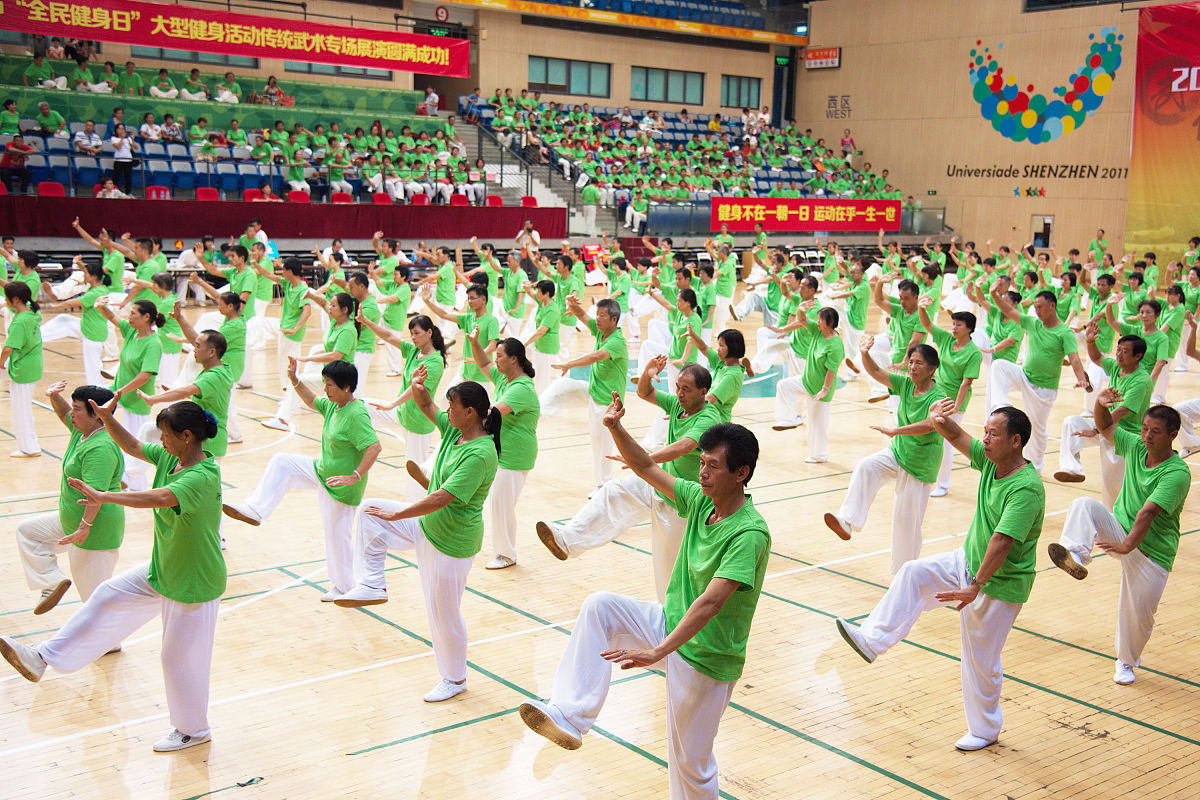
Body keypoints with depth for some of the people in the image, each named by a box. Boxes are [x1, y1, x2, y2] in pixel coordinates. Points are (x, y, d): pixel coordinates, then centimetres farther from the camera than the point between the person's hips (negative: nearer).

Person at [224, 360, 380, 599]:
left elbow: (375, 446, -36)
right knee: (281, 462, 6)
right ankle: (254, 510, 7)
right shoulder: (333, 405, 1)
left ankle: (344, 588, 22)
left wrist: (355, 476, -38)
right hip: (322, 471, 9)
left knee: (337, 535, 3)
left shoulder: (356, 414, -27)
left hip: (340, 486, -9)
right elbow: (312, 401, 21)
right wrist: (294, 380, 7)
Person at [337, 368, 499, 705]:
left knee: (443, 613, 5)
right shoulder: (455, 431, -2)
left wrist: (395, 515, -24)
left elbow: (442, 498, -32)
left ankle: (455, 679, 28)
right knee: (370, 512, 3)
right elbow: (426, 406, 12)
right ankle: (373, 585, 9)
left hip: (451, 543, -9)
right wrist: (417, 387, -12)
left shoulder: (480, 454, -29)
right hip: (427, 525, 9)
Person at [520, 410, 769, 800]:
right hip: (669, 622, 7)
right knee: (599, 605, -12)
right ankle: (569, 716, -18)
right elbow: (647, 468, 7)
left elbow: (711, 602, -35)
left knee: (691, 762, 4)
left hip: (705, 659, -7)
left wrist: (658, 652, -41)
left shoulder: (750, 533, -27)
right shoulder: (702, 500, -3)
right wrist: (615, 427, -9)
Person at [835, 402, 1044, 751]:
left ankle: (985, 730, 25)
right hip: (969, 562, 8)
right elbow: (957, 437, 3)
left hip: (1001, 584, -8)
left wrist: (976, 586, -35)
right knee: (913, 574, -6)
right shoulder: (991, 460, -4)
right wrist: (937, 421, -20)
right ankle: (872, 640, -4)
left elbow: (1002, 542, -34)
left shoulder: (1026, 488, -29)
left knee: (982, 660, 5)